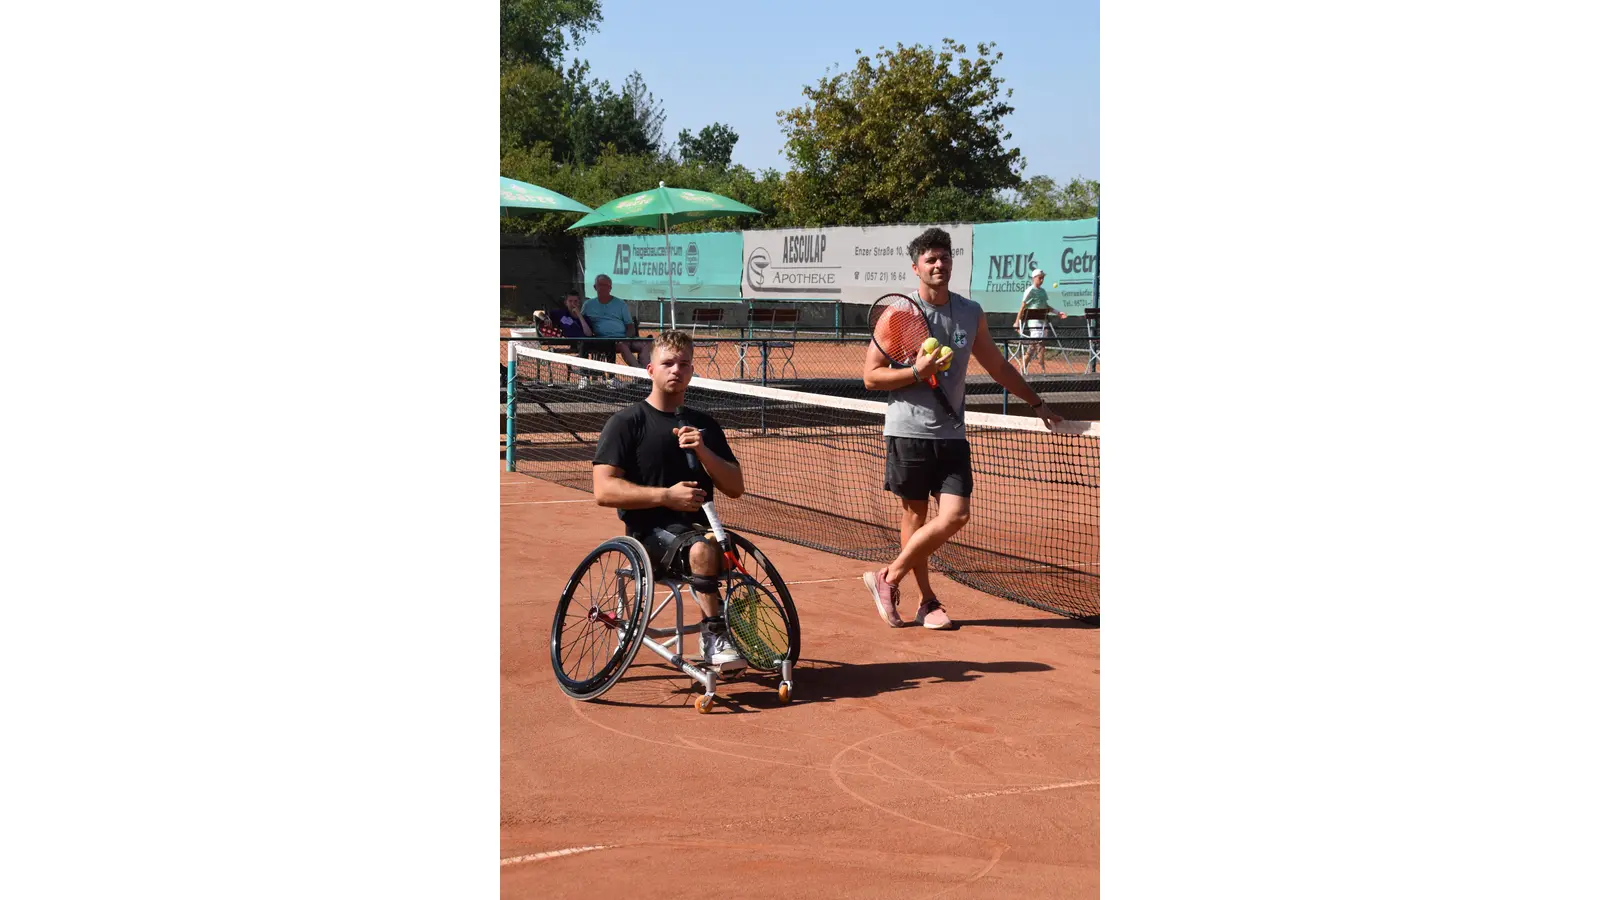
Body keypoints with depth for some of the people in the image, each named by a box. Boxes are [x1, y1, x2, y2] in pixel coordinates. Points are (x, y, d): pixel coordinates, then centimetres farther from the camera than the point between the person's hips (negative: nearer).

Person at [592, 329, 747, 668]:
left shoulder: (704, 425, 16)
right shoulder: (626, 423, 1)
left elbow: (735, 487, 11)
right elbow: (604, 491, -9)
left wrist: (703, 451, -7)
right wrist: (666, 496, -19)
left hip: (699, 527, 5)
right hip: (651, 533, -5)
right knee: (702, 549, -34)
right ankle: (713, 633, -21)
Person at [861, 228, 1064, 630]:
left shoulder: (971, 313, 8)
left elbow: (998, 365, 20)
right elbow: (871, 375, -4)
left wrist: (1037, 403, 21)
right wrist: (916, 373, -18)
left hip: (952, 434, 4)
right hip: (908, 431, -4)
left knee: (955, 515, -8)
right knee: (915, 514, 3)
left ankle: (888, 578, 6)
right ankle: (927, 600, 17)